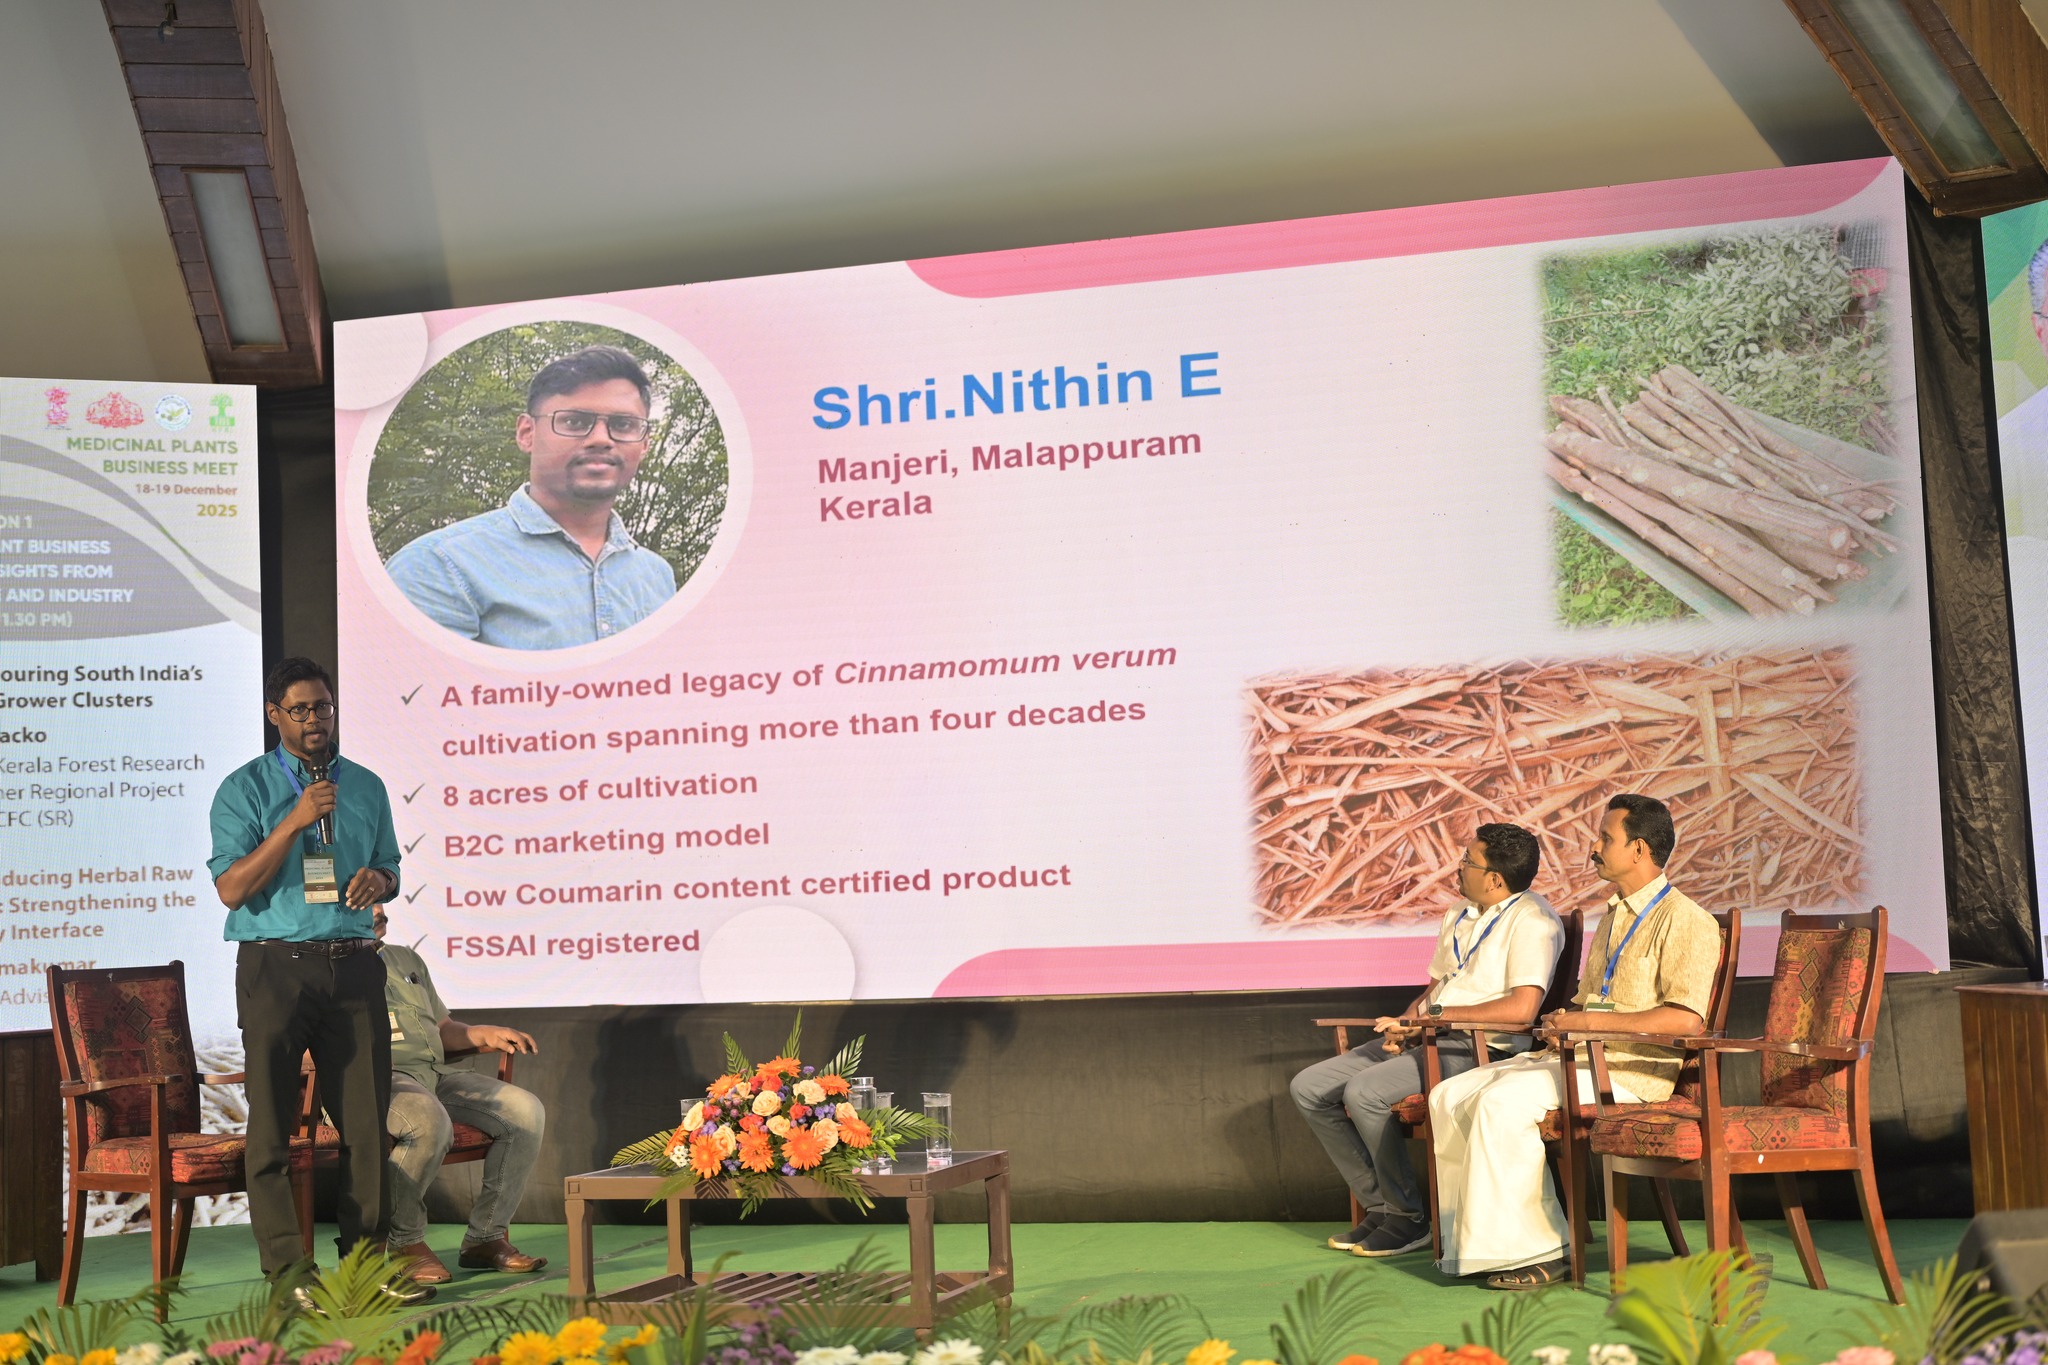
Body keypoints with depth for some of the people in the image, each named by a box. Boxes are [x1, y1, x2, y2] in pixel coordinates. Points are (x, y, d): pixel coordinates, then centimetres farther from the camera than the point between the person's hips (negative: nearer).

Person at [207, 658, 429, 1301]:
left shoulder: (366, 786, 14)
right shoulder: (245, 789, 1)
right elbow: (231, 888, -8)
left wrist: (378, 879, -1)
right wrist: (296, 821, -16)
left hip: (353, 964, 4)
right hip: (275, 964, -3)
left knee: (366, 1116, 3)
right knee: (272, 1120, -3)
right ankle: (286, 1271, 3)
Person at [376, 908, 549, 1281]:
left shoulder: (406, 959, 28)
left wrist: (480, 1034, 10)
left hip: (434, 1074, 7)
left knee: (526, 1113, -11)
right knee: (431, 1122, -38)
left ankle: (486, 1237, -5)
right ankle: (406, 1244, -18)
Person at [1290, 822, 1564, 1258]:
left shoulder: (1532, 922, -10)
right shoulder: (1460, 916, 19)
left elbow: (1522, 1009, -23)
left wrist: (1435, 1014, -18)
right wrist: (1403, 1024, 2)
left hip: (1477, 1049, -9)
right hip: (1427, 1041, 10)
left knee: (1363, 1092, -29)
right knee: (1309, 1087, -2)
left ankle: (1409, 1218, -11)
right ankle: (1379, 1205, 3)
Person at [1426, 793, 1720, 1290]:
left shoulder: (1685, 921, -7)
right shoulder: (1614, 917, 23)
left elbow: (1685, 1018, -19)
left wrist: (1591, 1021, -20)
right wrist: (1564, 1019, 6)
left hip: (1632, 1071, -9)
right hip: (1577, 1059, 9)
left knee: (1503, 1102, -29)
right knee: (1450, 1097, -5)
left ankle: (1536, 1250, -19)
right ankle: (1479, 1240, -6)